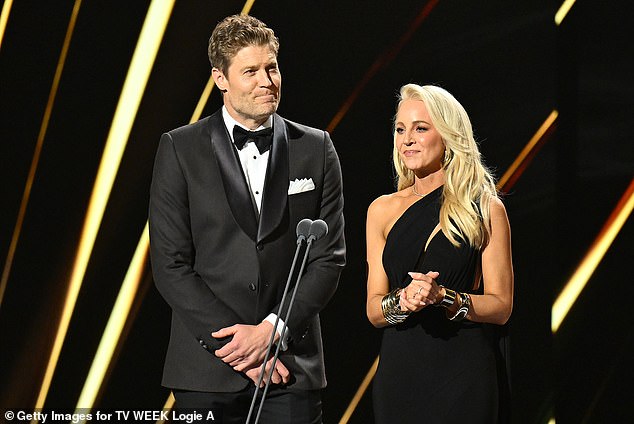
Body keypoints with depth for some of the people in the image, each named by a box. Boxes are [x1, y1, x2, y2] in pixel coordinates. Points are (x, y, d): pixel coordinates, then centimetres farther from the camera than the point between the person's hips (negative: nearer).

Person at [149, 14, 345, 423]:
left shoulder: (316, 149, 7)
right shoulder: (180, 149, 1)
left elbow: (329, 259, 3)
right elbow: (171, 265, -4)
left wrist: (272, 330, -9)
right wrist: (237, 347, -10)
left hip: (292, 370, 1)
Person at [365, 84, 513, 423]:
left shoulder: (485, 210, -1)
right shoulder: (383, 210, 7)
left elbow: (501, 306, -3)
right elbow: (374, 310, 6)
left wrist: (443, 297, -18)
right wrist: (402, 300, -16)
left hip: (463, 371, -2)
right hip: (399, 369, 3)